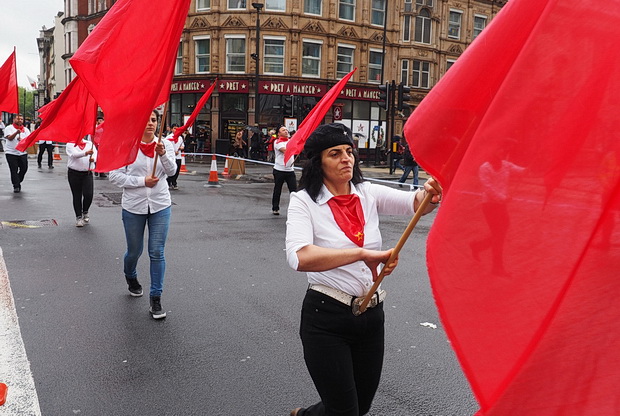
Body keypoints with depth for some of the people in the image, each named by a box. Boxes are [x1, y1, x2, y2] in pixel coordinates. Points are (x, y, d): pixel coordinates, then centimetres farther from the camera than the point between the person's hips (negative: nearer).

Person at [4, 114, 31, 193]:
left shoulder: (26, 129, 12)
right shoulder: (9, 128, 2)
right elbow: (9, 138, -12)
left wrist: (22, 140, -20)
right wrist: (16, 132, -28)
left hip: (23, 153, 3)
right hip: (11, 153, -3)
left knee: (24, 169, 4)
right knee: (14, 170, -4)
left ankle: (18, 182, 27)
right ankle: (16, 186, 1)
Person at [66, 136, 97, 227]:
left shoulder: (90, 144, 9)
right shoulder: (70, 144, 1)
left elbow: (96, 153, -6)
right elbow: (74, 154, -19)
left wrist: (93, 158, -30)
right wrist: (86, 153, -37)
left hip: (87, 173, 1)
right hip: (74, 173, -1)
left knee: (88, 195, -8)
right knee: (77, 196, 5)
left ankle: (85, 212, 21)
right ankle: (78, 217, 17)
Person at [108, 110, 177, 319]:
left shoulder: (165, 144, 1)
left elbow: (171, 171, -12)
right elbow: (115, 176, -7)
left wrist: (163, 154, -29)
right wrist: (142, 181, -16)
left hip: (160, 206, 1)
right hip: (133, 207, 0)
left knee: (157, 252, -2)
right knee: (134, 251, 14)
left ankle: (156, 299, 7)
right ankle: (130, 277, 49)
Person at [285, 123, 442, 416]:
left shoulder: (369, 194, 2)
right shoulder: (304, 201, -13)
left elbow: (415, 203, -15)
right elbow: (299, 257, -31)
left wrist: (431, 192, -37)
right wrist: (362, 253, -40)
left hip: (372, 316, 5)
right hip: (326, 318, -5)